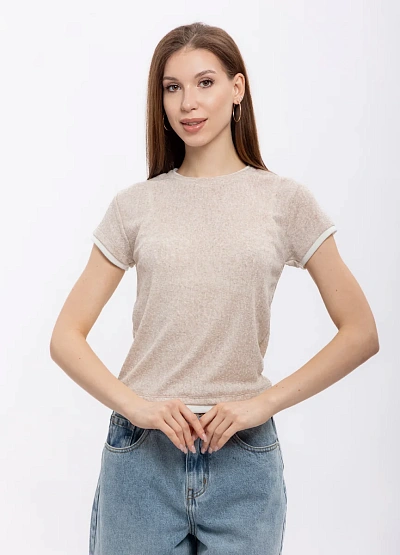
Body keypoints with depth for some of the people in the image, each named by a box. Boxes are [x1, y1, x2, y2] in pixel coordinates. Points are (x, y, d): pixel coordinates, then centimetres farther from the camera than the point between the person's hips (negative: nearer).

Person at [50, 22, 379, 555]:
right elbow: (66, 336, 2)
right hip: (142, 455, 1)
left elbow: (361, 332, -1)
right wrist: (136, 405, -13)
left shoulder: (286, 200, 1)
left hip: (243, 457, 0)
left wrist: (263, 403, -9)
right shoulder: (135, 205, 3)